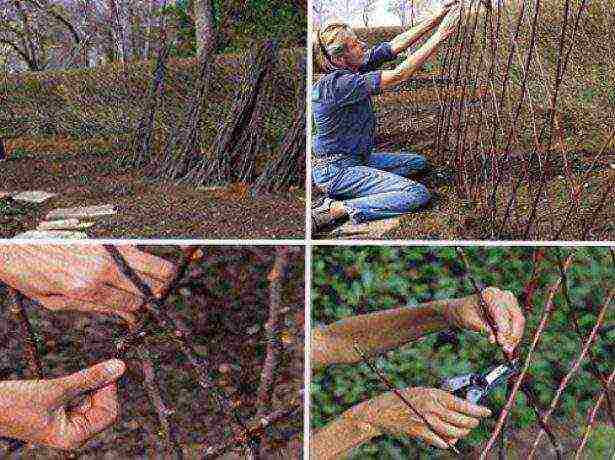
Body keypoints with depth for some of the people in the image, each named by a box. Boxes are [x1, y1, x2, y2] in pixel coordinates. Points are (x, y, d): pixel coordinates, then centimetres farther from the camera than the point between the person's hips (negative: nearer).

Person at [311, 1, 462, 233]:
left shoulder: (351, 67, 1)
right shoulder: (336, 84, -26)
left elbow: (396, 44, 2)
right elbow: (398, 75, -28)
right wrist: (440, 36, -24)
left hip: (357, 158, 10)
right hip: (335, 169, -10)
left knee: (418, 162, 21)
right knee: (418, 195, -18)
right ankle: (335, 209, -13)